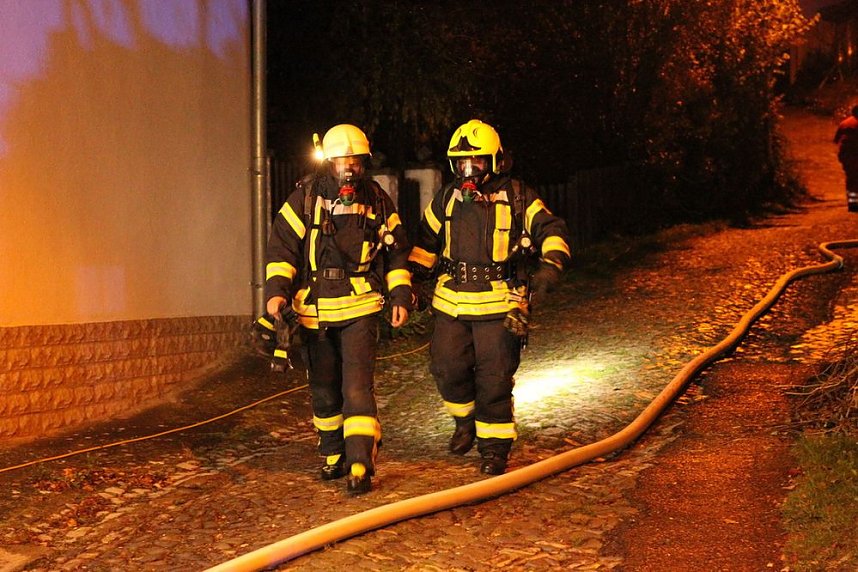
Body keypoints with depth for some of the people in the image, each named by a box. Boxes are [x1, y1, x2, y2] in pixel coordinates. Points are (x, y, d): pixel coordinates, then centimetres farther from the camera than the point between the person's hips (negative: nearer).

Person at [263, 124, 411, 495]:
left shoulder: (377, 201, 2)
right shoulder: (306, 197, -2)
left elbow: (396, 252, 12)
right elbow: (282, 245, -4)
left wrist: (401, 296, 5)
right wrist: (277, 290, -16)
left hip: (360, 308, -1)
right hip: (314, 309, 1)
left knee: (357, 387, -11)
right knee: (324, 390, 12)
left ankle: (360, 466, -9)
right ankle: (334, 456, 29)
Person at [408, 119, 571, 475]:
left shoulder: (517, 198, 0)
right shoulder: (447, 199, 10)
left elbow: (552, 231, 1)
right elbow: (426, 243, 20)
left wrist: (549, 267, -17)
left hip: (499, 305, -3)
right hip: (451, 302, 3)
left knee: (494, 379, -3)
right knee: (448, 369, 0)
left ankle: (494, 446, 12)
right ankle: (466, 420, 29)